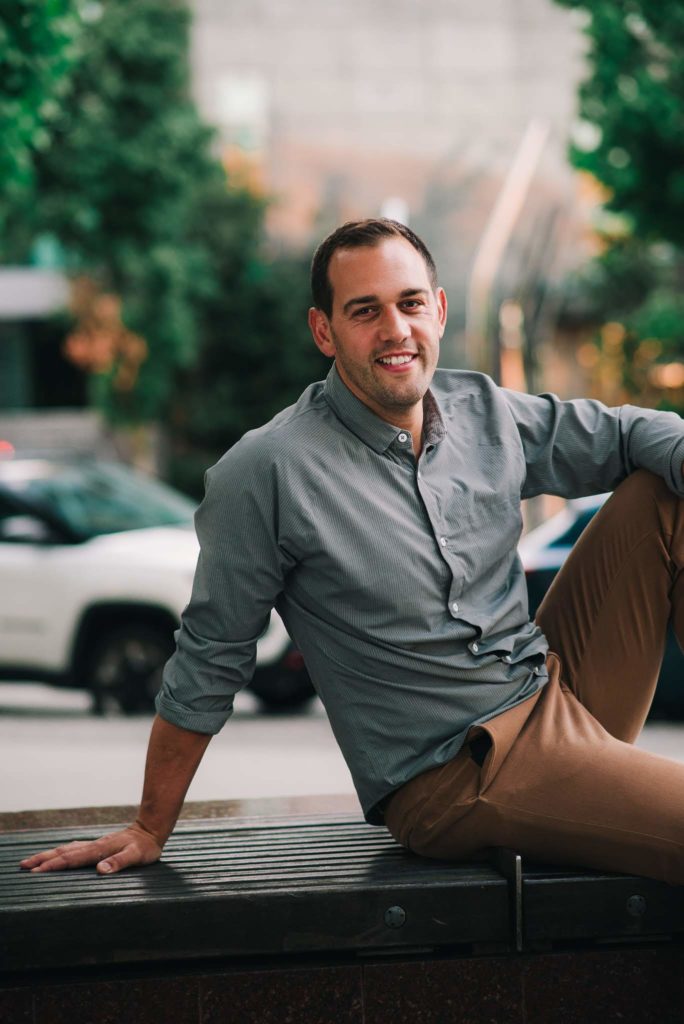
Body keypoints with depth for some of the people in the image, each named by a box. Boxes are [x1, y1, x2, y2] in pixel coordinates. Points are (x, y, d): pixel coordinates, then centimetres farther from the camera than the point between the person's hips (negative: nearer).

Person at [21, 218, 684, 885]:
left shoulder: (485, 411, 5)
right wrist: (149, 831, 1)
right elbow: (209, 660, -6)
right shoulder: (264, 474, -12)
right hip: (458, 775, -7)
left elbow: (625, 433, 14)